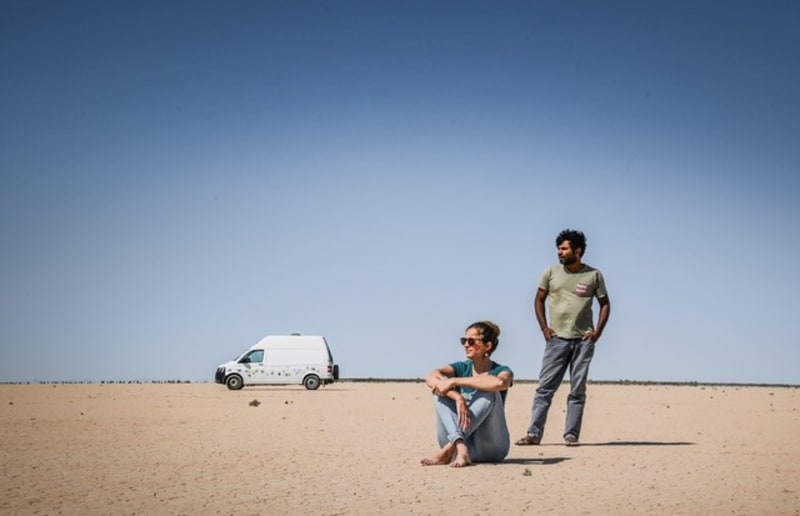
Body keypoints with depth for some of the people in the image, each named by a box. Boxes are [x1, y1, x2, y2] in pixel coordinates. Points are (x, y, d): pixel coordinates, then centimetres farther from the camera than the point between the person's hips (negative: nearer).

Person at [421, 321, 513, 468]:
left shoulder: (502, 371, -2)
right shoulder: (462, 368, 7)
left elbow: (499, 383, -30)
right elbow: (430, 378, -15)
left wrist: (455, 381, -26)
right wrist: (458, 398, -32)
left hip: (490, 447, -3)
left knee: (488, 391, -25)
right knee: (441, 389, -15)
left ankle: (449, 449, -31)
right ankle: (460, 448, -36)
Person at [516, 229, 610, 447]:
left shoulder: (594, 275, 2)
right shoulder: (551, 273, 4)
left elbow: (605, 304, 9)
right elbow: (539, 300, 11)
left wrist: (598, 331, -2)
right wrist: (544, 328, 1)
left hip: (583, 340, 0)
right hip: (557, 339, 0)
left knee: (578, 391, 3)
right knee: (545, 387, -4)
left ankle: (571, 435, 7)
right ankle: (534, 433, -3)